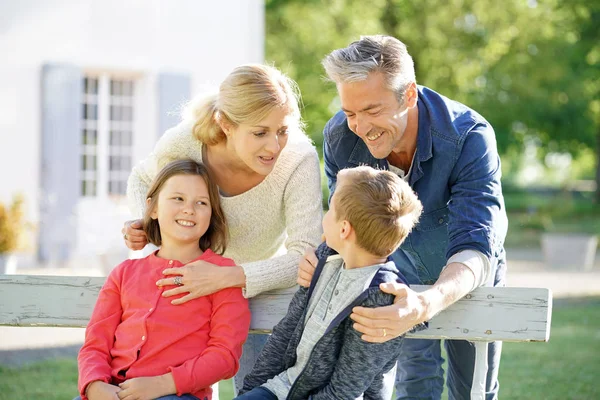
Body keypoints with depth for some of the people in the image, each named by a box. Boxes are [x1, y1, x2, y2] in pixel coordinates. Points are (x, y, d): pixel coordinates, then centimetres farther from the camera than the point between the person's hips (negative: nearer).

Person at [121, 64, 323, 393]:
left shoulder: (298, 160, -33)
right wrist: (145, 222, -23)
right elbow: (143, 178, -2)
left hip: (264, 284, -1)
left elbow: (305, 255, -33)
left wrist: (227, 277, -43)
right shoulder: (181, 144, -28)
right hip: (191, 277, 1)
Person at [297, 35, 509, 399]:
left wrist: (424, 306, -66)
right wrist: (322, 258, -42)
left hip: (470, 279, -1)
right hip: (402, 275, 2)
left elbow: (475, 250, -45)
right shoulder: (340, 137, -26)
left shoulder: (470, 137, -38)